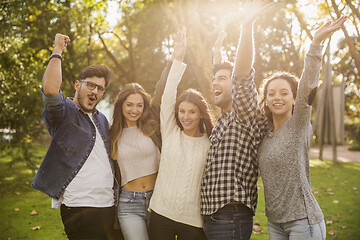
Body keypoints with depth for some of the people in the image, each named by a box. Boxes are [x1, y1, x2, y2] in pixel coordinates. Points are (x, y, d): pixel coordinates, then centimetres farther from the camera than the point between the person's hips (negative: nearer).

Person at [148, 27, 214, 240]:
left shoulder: (210, 144, 1)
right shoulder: (170, 133, 2)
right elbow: (167, 97, -6)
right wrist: (178, 60, -10)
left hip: (194, 220, -1)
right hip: (162, 214, 1)